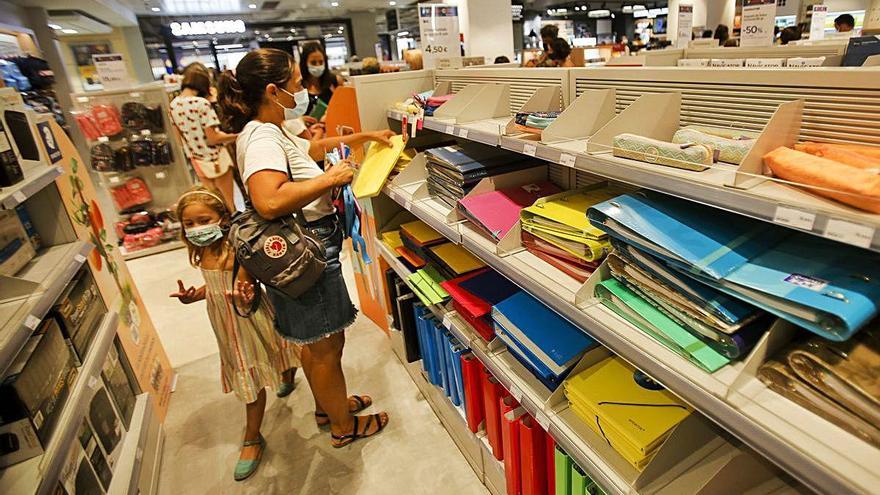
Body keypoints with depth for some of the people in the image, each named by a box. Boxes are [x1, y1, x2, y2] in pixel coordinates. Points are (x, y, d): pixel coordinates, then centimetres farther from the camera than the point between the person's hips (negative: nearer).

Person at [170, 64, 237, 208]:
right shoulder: (202, 103, -20)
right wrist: (237, 136, -8)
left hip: (196, 160, 7)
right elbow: (213, 138, -20)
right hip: (215, 158, -7)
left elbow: (180, 136, 9)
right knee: (228, 203, 7)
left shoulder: (173, 104, 1)